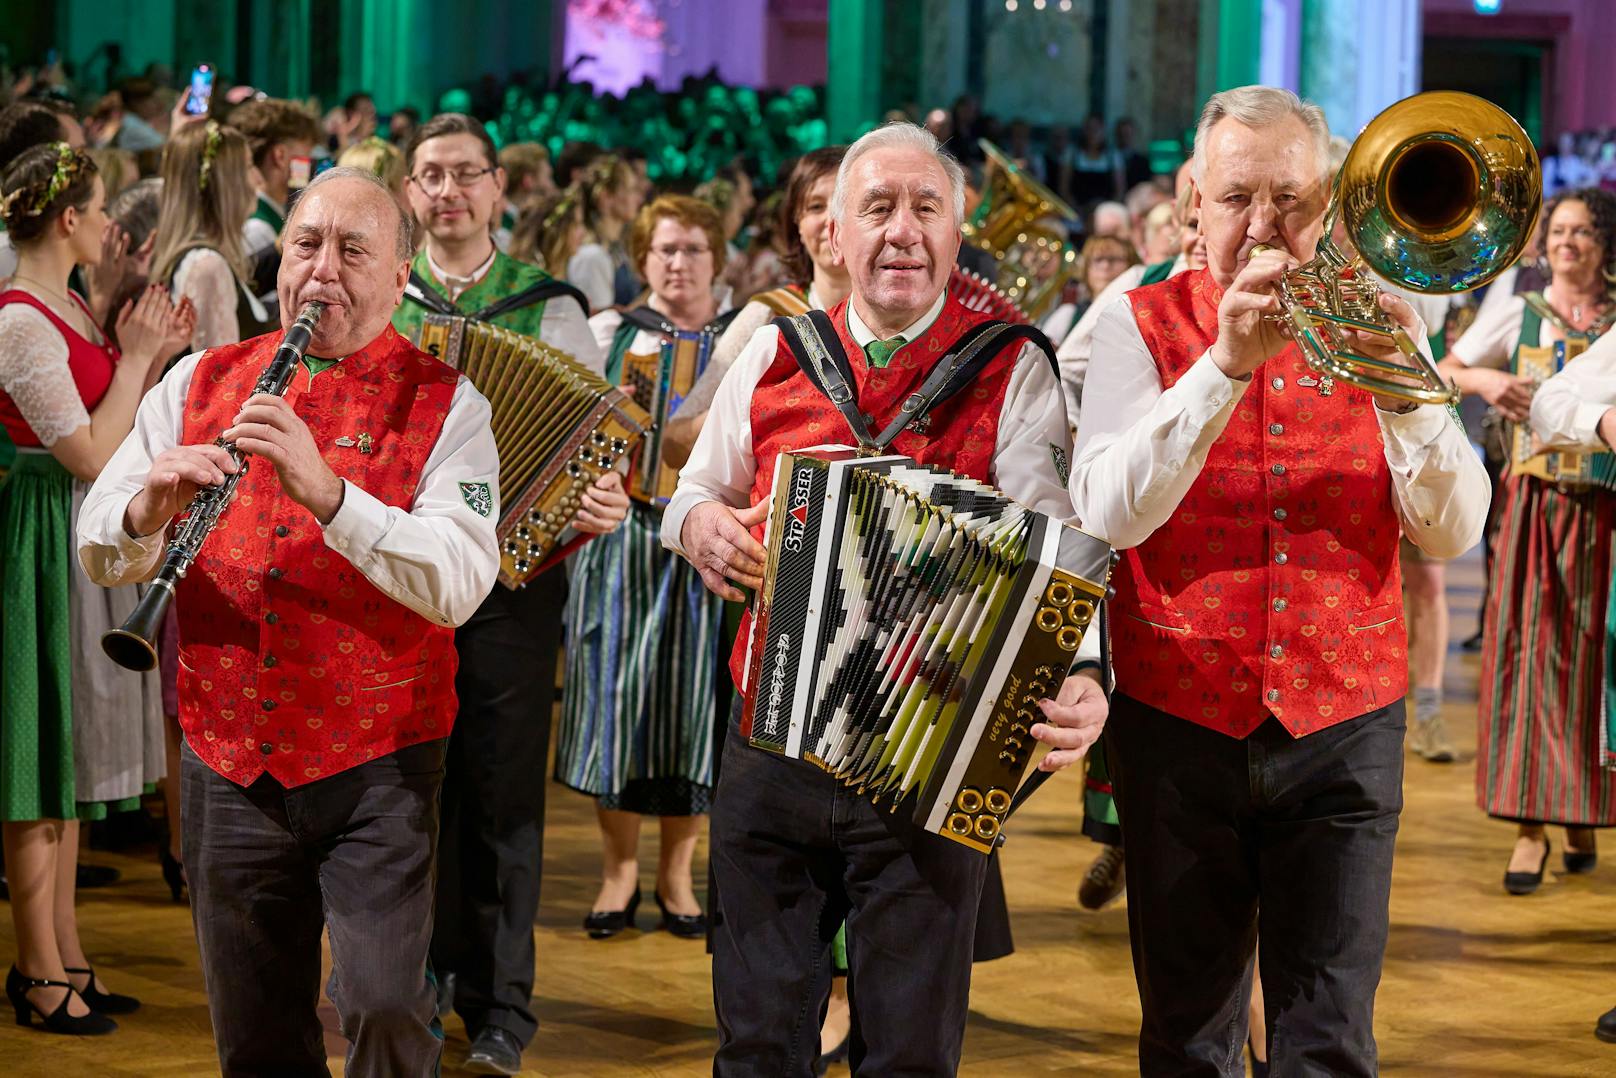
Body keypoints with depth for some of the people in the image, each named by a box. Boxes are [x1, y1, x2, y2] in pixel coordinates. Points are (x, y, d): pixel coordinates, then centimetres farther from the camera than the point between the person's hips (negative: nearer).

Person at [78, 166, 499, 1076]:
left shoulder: (445, 404, -3)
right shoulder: (200, 382, 8)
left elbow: (461, 582, -18)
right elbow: (98, 554, 3)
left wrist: (328, 492, -30)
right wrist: (149, 510, -20)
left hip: (378, 762, -3)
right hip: (229, 758, 3)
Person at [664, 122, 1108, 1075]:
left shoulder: (1011, 370, -2)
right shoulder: (774, 355, 9)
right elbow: (697, 491, 21)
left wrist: (1076, 680, -32)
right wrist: (700, 521, -4)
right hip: (770, 747, 3)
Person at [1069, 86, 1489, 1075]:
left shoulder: (1366, 321, 4)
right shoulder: (1144, 323, 1)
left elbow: (1453, 533, -5)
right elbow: (1106, 514, -15)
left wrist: (1404, 387, -22)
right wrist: (1225, 364, -23)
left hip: (1344, 723, 1)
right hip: (1181, 722, -1)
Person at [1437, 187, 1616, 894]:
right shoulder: (1518, 317, 6)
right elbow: (1443, 372, 6)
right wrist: (1486, 380, -12)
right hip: (1533, 504, 0)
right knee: (1528, 649, -5)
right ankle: (1530, 825, -4)